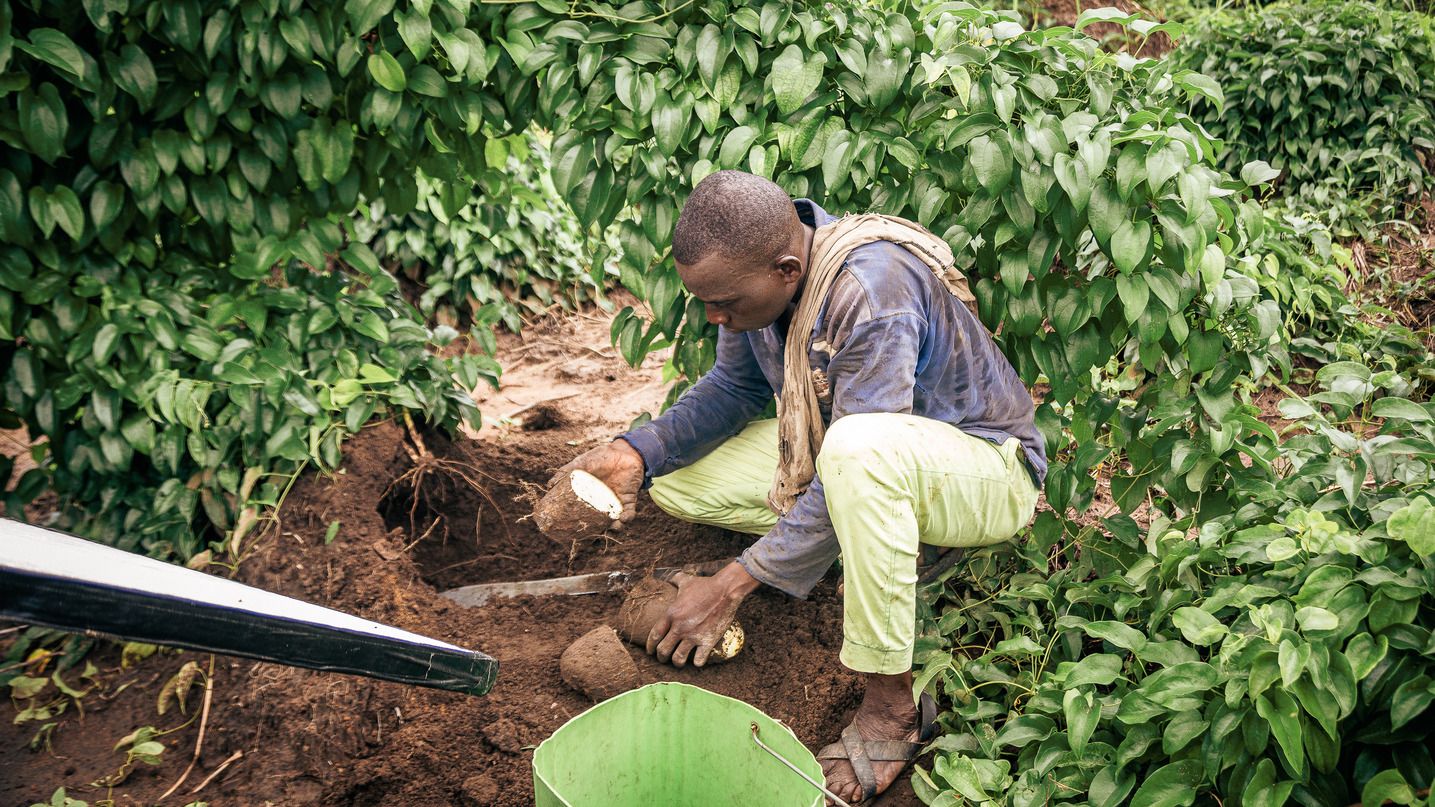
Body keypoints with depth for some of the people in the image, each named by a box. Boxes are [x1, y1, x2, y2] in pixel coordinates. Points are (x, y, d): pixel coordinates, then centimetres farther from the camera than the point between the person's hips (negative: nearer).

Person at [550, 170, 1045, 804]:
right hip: (848, 459, 8)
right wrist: (636, 454, -11)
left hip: (985, 467, -7)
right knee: (673, 476, -4)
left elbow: (854, 459, -33)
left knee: (857, 446, -43)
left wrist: (733, 585, -31)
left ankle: (892, 703, -26)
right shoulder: (756, 265, -10)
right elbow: (736, 385, 4)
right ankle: (881, 548, 1)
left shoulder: (872, 294, -34)